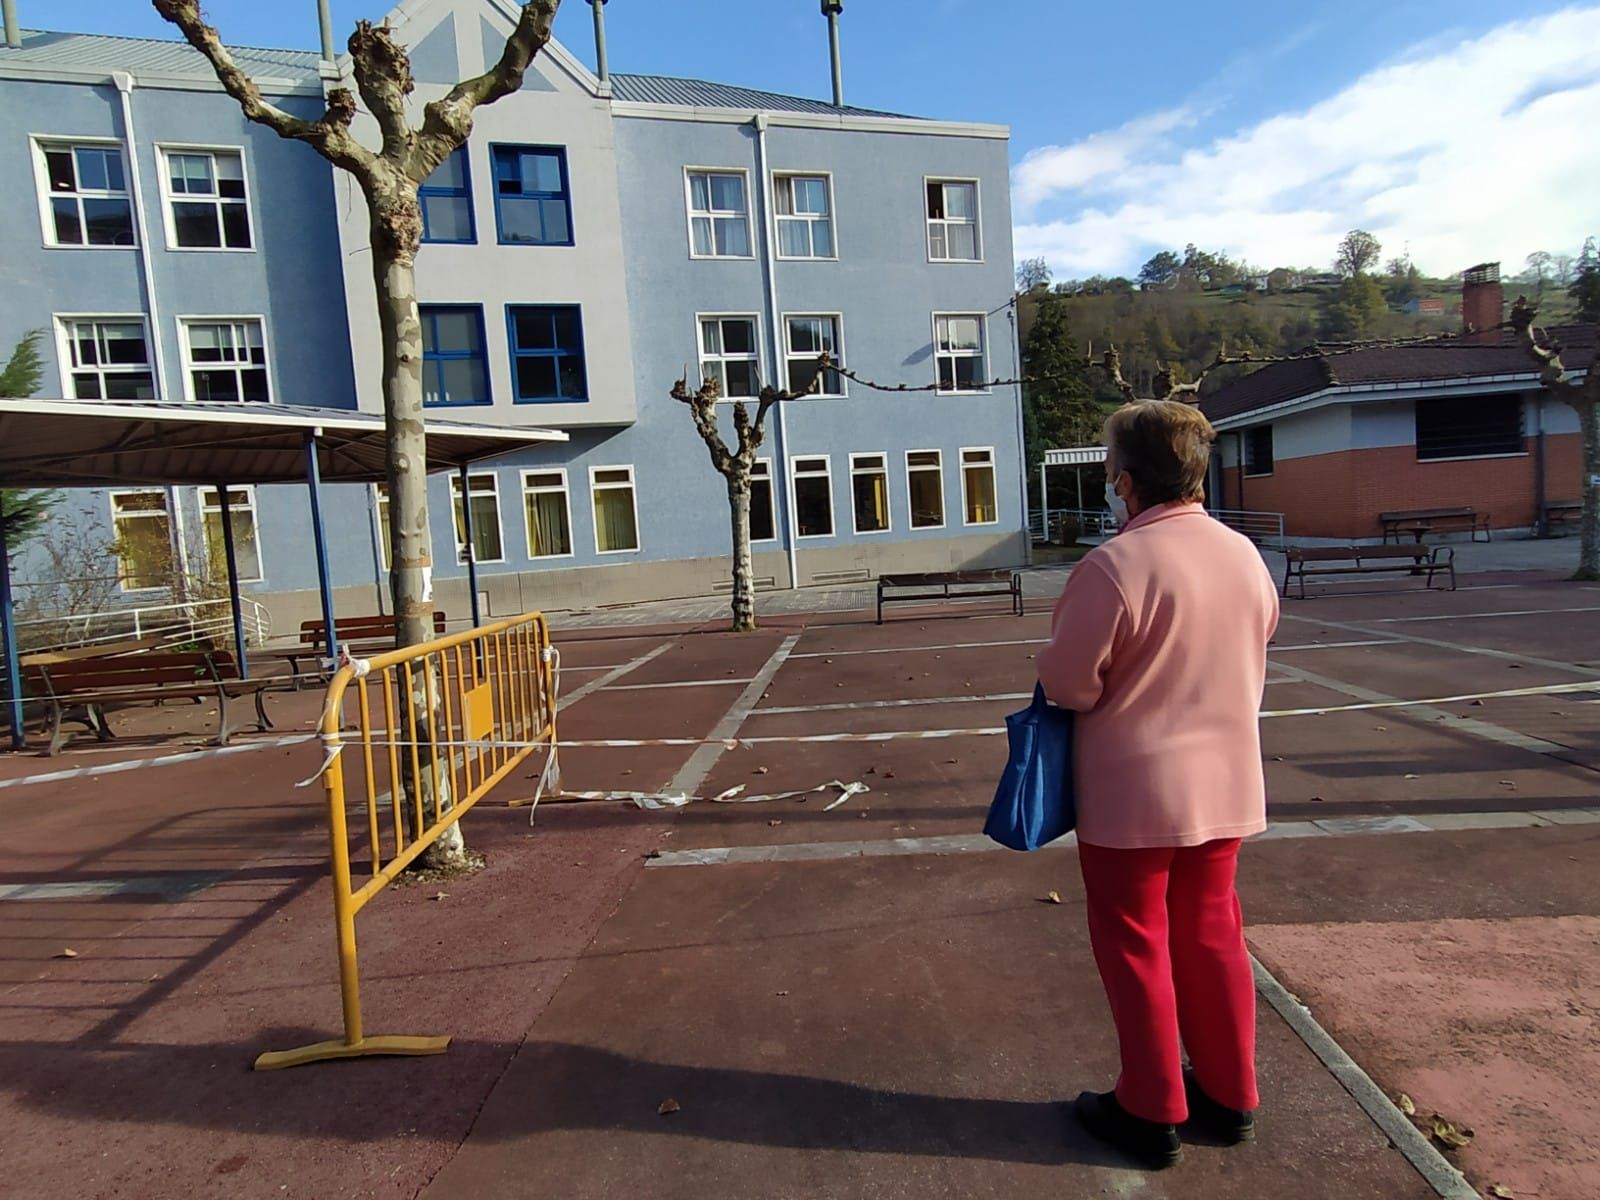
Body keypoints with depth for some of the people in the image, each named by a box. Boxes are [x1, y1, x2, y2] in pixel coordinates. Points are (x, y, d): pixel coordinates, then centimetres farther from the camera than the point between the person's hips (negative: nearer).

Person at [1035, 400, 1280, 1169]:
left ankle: (1153, 1114, 25)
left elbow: (1066, 684, -18)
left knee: (1136, 946, 10)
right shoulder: (1245, 556, 0)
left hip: (1131, 792, -6)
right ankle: (1229, 1096, 36)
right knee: (1211, 935, 21)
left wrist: (1055, 660, 3)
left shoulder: (1115, 565, -23)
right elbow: (1249, 660, 11)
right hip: (1226, 782, 7)